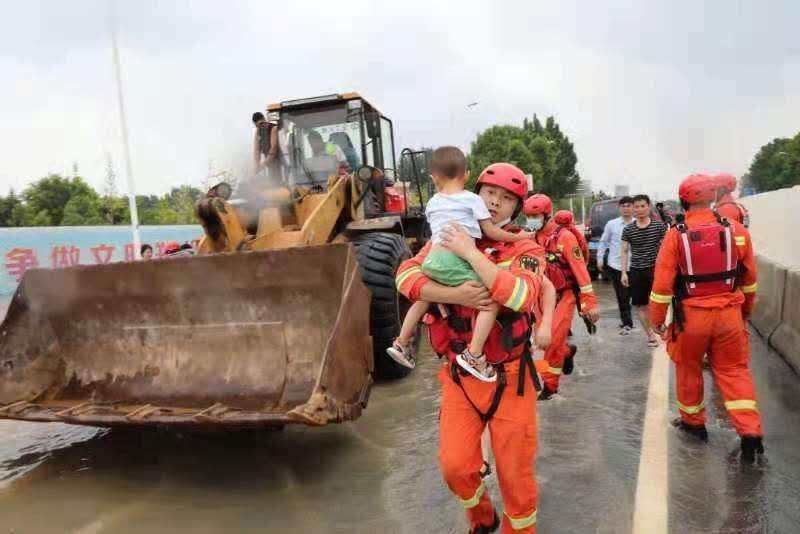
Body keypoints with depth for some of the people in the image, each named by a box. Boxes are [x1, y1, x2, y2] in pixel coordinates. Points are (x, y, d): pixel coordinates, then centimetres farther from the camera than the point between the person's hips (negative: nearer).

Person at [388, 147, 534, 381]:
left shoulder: (432, 203, 21)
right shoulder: (473, 199, 8)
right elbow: (491, 232, 7)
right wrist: (517, 237, 20)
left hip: (431, 260, 6)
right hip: (455, 262, -6)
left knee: (423, 298, 30)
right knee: (492, 301, -1)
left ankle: (401, 343, 38)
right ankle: (473, 354, -11)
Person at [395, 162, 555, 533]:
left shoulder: (526, 250, -8)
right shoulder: (449, 240, 1)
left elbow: (520, 295, -28)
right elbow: (406, 275, -12)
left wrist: (471, 253, -26)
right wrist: (454, 295, -26)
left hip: (509, 377, -2)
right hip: (460, 375, 2)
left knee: (515, 470, 10)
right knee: (454, 466, 5)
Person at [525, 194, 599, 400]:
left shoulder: (564, 237, -17)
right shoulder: (532, 238, 1)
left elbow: (580, 270, -18)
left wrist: (590, 303, -19)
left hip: (565, 294, -6)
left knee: (553, 340, -10)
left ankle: (550, 384, 6)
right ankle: (567, 352, 42)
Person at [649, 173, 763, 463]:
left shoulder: (676, 235, -11)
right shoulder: (737, 230, -2)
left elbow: (662, 284, -10)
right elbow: (750, 278, 10)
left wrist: (657, 320, 2)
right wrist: (746, 309, 25)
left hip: (691, 315, -2)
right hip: (729, 314, 2)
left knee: (689, 368, 17)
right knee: (734, 370, 14)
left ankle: (693, 421, 31)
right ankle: (750, 431, 7)